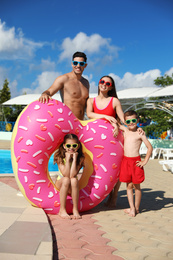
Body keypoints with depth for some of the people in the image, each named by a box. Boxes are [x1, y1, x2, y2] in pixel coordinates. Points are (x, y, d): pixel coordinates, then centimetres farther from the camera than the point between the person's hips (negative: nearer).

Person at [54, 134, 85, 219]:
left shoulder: (80, 158, -12)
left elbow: (72, 175, -25)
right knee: (66, 180, -34)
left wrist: (74, 159, -26)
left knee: (74, 180, -34)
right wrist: (67, 159, -26)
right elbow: (66, 174, -24)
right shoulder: (60, 157, -13)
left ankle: (75, 210, -27)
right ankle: (62, 210, -28)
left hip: (72, 187, 0)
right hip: (60, 184, 0)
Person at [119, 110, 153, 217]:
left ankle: (136, 208, 20)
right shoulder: (125, 130, 8)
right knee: (129, 186, 8)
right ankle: (132, 208, 15)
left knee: (136, 186, 5)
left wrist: (145, 161, -7)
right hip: (126, 161, 4)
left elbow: (150, 147, -4)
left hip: (136, 161, -4)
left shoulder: (140, 134, -4)